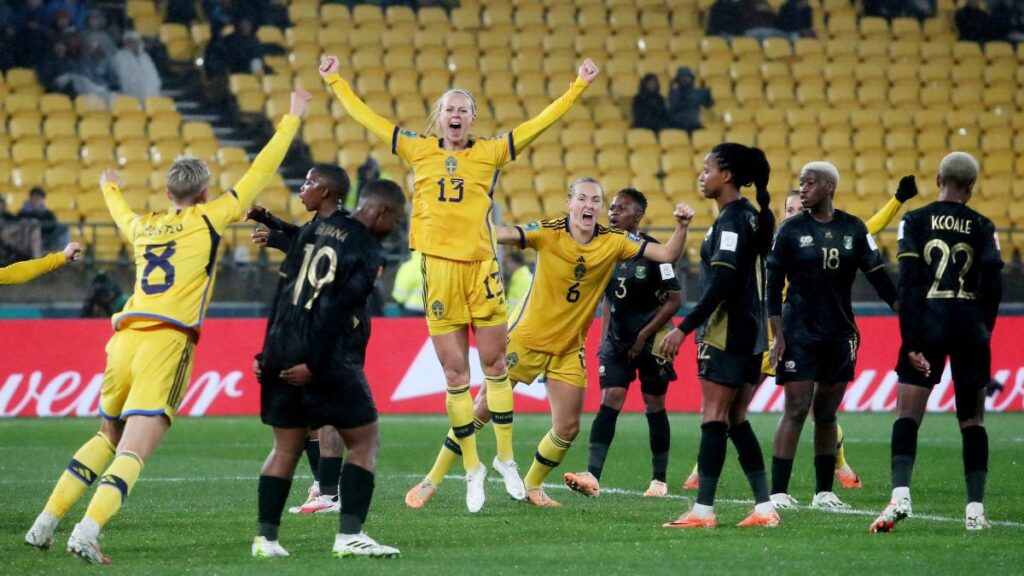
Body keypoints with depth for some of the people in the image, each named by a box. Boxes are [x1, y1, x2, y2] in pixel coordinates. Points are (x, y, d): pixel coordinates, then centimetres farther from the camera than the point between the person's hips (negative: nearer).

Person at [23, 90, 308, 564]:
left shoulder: (143, 226, 19)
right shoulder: (207, 220, 5)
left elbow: (121, 214, 45)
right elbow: (260, 172, 11)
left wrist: (110, 188, 68)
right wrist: (292, 119, 21)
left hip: (124, 341, 6)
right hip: (167, 343, -6)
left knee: (108, 438, 22)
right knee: (133, 451, -11)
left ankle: (45, 523, 15)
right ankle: (87, 531, -28)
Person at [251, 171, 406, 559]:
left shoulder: (314, 228, 13)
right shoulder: (366, 252, -9)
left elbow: (283, 290, 13)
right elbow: (335, 312, -16)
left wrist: (269, 351, 15)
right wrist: (314, 364, -17)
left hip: (283, 352, 7)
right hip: (330, 360, -7)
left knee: (287, 446, 13)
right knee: (365, 439, 4)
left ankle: (266, 537, 9)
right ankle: (349, 534, -5)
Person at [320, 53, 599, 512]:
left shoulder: (489, 153, 7)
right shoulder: (418, 150, 10)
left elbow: (541, 122, 8)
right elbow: (366, 117, 17)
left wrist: (579, 87, 7)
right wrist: (334, 80, 21)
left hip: (480, 266, 0)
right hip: (438, 268, 0)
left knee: (494, 363, 3)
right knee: (455, 374, 2)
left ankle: (505, 458, 15)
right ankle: (472, 467, 10)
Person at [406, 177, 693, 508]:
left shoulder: (614, 242, -7)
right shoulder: (548, 233, -17)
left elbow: (668, 254, -8)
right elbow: (501, 234, -31)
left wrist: (682, 226, -26)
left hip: (569, 349, 4)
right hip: (526, 337, -4)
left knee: (567, 428, 1)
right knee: (484, 407, -2)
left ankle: (531, 487, 26)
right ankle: (432, 481, 9)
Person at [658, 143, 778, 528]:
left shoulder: (732, 220, -14)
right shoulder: (753, 217, 15)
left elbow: (723, 283, -22)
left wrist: (684, 328, -22)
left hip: (725, 334, -9)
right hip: (750, 334, 9)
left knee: (714, 419, -7)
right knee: (736, 421, 12)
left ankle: (703, 511, -7)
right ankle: (765, 508, 9)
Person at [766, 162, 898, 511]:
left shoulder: (853, 229, 4)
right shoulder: (791, 230, -1)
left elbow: (878, 276, 4)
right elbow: (773, 285, -1)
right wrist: (777, 335, -7)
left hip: (839, 334, 3)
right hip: (799, 333, -3)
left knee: (827, 413, 9)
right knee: (796, 409, -8)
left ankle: (824, 492, 16)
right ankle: (778, 492, -7)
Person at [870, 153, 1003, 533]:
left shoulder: (915, 221, 2)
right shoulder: (983, 227, 6)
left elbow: (908, 283, -6)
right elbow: (993, 284, -3)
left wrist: (910, 341, -7)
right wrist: (984, 332, 10)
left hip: (929, 319, -1)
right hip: (970, 323, 1)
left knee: (907, 416, 0)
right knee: (973, 420, 11)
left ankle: (900, 496, -19)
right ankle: (976, 509, 8)